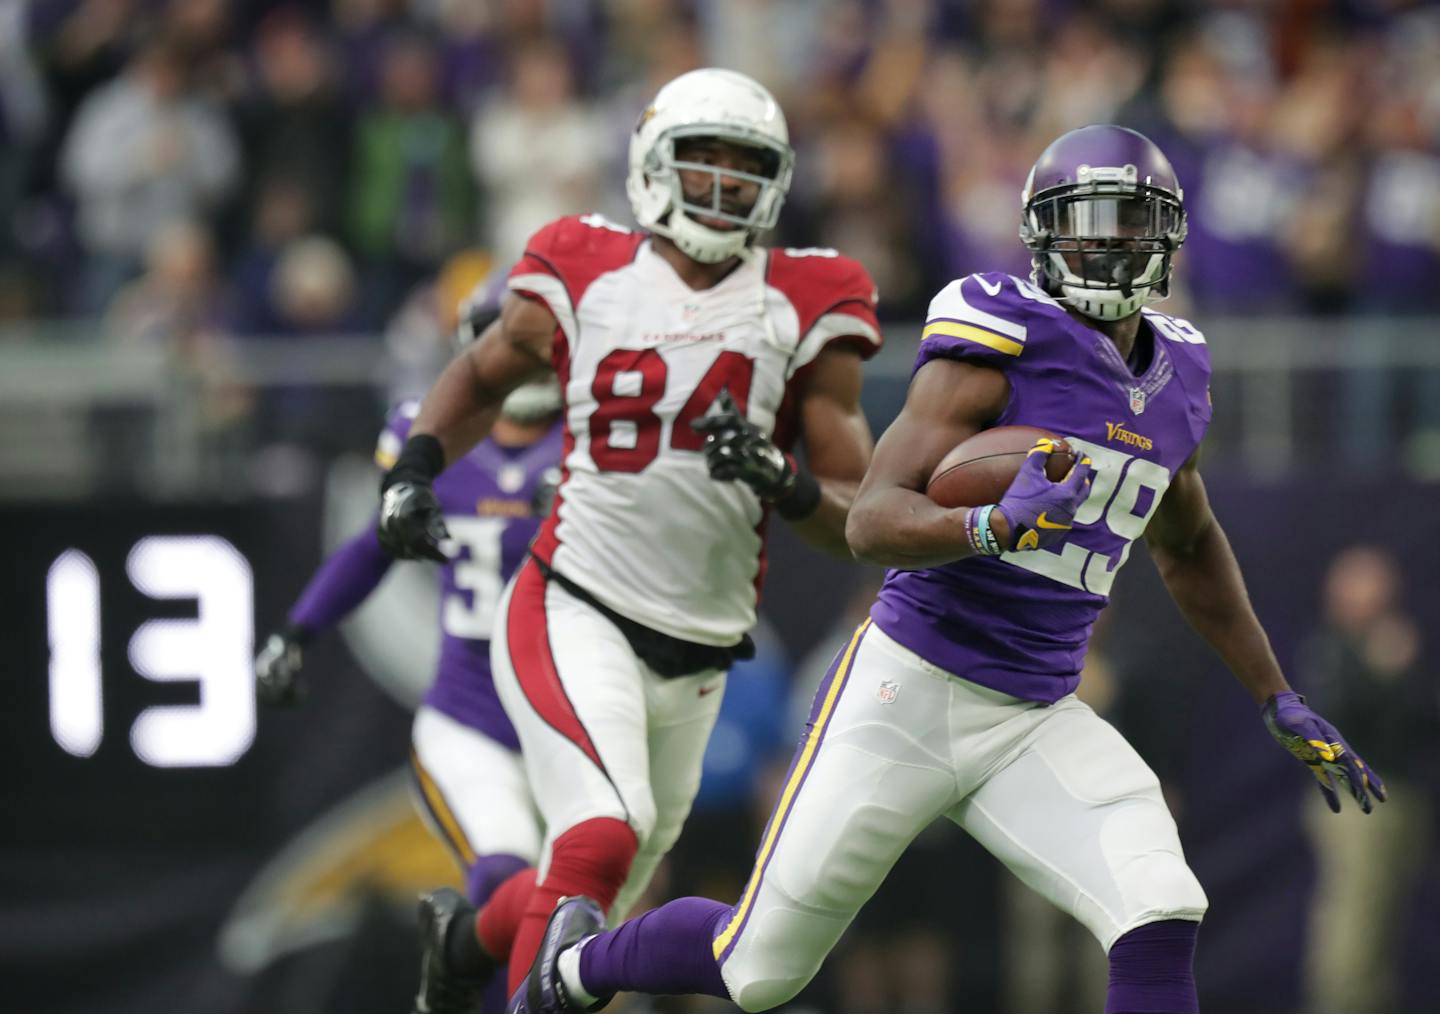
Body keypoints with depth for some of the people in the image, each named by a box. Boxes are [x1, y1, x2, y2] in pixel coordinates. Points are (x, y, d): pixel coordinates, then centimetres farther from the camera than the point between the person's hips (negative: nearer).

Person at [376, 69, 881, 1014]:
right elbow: (483, 377, 20)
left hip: (696, 657, 3)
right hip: (577, 617, -3)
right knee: (603, 837, -28)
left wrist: (783, 483, -22)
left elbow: (859, 526, -1)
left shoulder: (803, 313, 0)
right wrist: (415, 470, 3)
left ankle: (467, 935, 48)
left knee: (597, 900, 17)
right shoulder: (587, 275, -1)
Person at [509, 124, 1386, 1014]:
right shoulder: (1005, 341, -13)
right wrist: (993, 526, -38)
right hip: (913, 689, -5)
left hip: (1037, 726, 5)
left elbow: (1188, 547, 28)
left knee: (1161, 925, -21)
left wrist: (1281, 704, 26)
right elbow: (871, 522, -19)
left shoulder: (1176, 382, 8)